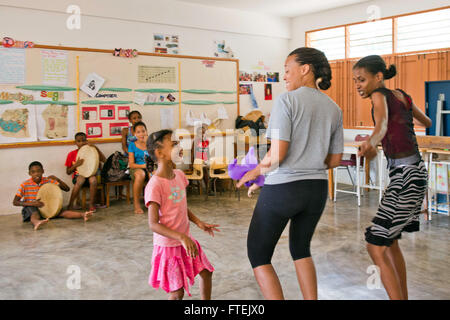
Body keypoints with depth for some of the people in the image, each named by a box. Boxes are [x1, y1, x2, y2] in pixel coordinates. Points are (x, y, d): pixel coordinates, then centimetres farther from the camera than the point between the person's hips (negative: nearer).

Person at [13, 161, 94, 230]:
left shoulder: (48, 181, -3)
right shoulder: (25, 185, -9)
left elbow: (67, 189, -5)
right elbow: (15, 202, -11)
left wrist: (57, 179, -22)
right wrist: (32, 203, -25)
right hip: (31, 208, -2)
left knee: (61, 212, -25)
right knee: (35, 214, -39)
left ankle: (83, 215, -49)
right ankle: (36, 222, -75)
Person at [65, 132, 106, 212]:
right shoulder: (72, 154, 1)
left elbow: (104, 160, -11)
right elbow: (68, 172, 3)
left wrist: (96, 148, -18)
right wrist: (76, 165, -17)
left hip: (90, 174, 1)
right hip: (77, 176, 0)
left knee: (93, 179, -35)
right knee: (81, 179, -37)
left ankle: (92, 204, -21)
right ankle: (70, 205, -26)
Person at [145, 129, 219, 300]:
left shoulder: (179, 175, 2)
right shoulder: (155, 185, -24)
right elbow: (153, 224, -24)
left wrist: (199, 222, 4)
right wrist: (181, 237, -31)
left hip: (186, 240, 8)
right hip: (168, 245, -8)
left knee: (206, 271, 18)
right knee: (177, 292, -1)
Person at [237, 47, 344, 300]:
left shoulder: (287, 100, -11)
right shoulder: (334, 108, 8)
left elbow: (277, 153, -18)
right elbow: (335, 160, 10)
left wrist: (254, 172, -1)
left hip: (282, 188, -6)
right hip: (317, 188, 7)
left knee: (258, 255, 10)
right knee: (301, 249, 28)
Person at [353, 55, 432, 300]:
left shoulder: (380, 95, -11)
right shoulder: (402, 96, 11)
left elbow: (382, 123, -33)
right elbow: (427, 122, 26)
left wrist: (371, 144, -53)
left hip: (405, 176, -9)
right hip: (414, 170, 9)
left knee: (376, 246, -11)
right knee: (390, 242, 19)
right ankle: (404, 296, 30)